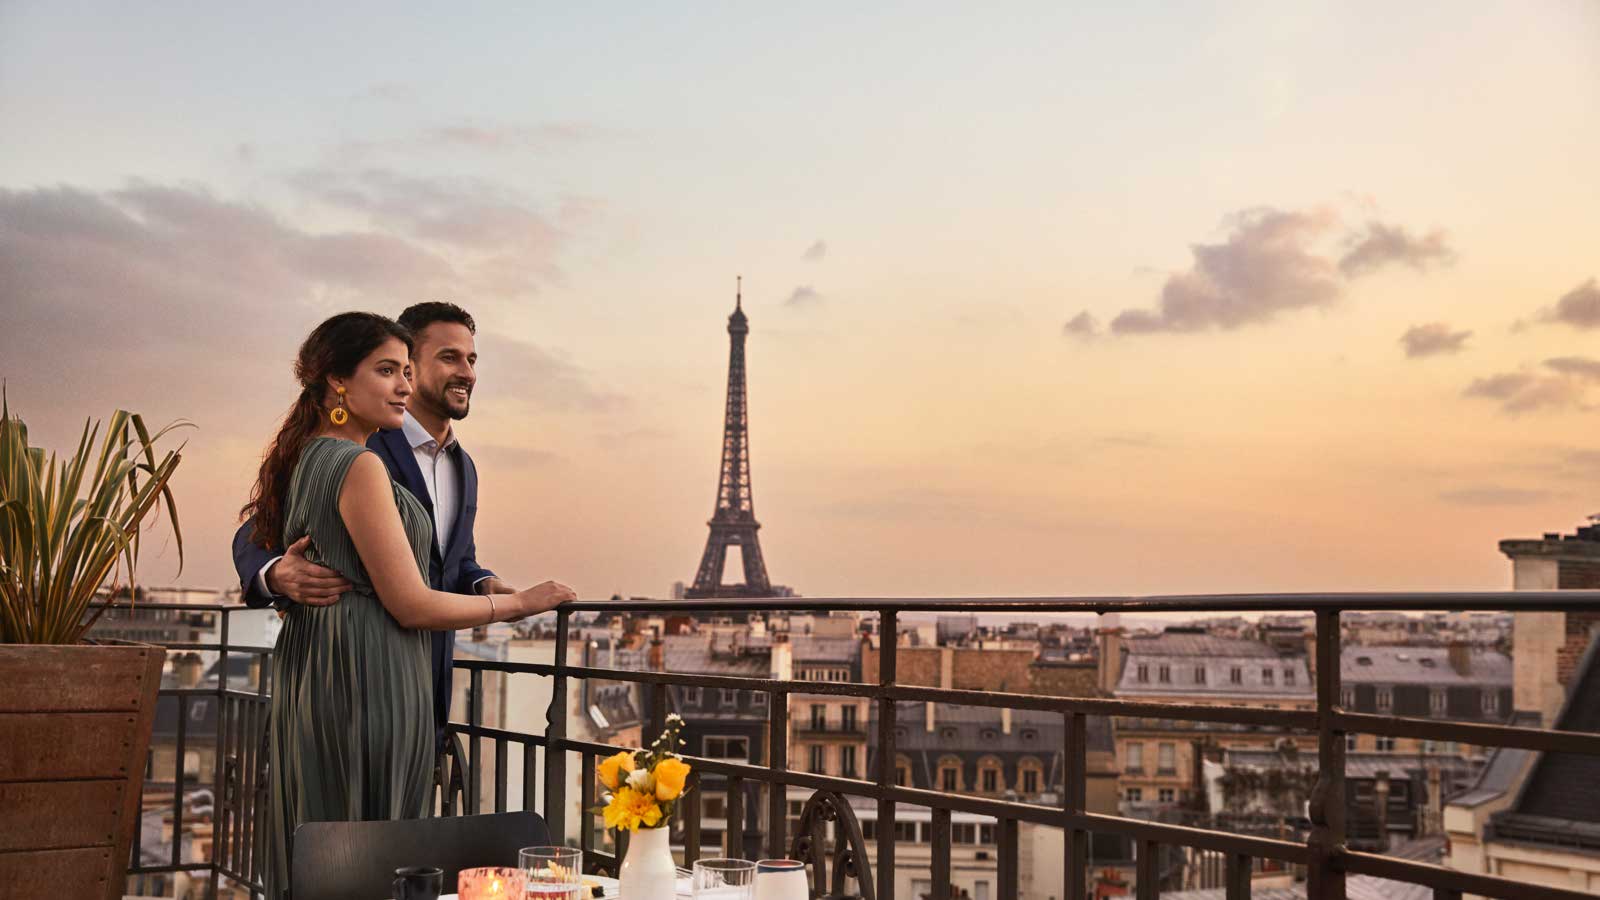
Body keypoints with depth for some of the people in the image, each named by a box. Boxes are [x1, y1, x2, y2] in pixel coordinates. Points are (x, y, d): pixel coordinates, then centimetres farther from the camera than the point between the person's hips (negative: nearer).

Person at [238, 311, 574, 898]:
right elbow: (412, 605, -16)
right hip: (369, 687, -10)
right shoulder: (359, 466, -15)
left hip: (308, 679, 10)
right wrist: (519, 603, -7)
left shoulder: (304, 460, 13)